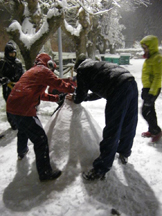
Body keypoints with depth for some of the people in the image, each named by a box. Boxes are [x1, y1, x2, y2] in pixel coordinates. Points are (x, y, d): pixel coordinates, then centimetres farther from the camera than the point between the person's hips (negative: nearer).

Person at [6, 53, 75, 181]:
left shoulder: (32, 71, 26)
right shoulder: (44, 70, -2)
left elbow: (40, 94, 27)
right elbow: (58, 84, -6)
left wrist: (57, 98, 23)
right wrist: (73, 89, 10)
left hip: (12, 106, 10)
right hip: (23, 109, -10)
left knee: (23, 129, 35)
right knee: (40, 138, -5)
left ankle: (22, 152, 59)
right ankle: (45, 173, 3)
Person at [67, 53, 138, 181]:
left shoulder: (82, 69, 11)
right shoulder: (96, 65, 34)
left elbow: (81, 95, 12)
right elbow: (99, 93, 39)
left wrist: (75, 99, 36)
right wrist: (78, 97, 44)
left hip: (119, 89, -9)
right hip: (132, 84, 9)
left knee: (111, 131, -4)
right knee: (129, 124, 21)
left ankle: (101, 170, 7)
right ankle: (124, 154, 42)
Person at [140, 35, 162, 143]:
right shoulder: (149, 57, 13)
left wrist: (152, 92, -24)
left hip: (153, 89, -10)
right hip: (148, 88, 10)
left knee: (146, 111, -8)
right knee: (150, 109, 16)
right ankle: (152, 130, 30)